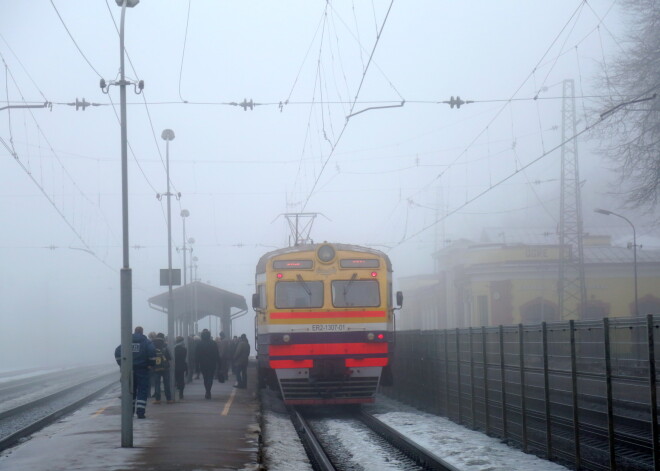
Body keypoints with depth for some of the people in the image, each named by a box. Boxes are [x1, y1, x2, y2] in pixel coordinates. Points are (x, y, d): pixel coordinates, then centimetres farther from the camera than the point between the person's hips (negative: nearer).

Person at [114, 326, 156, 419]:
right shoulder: (146, 342, -1)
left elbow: (117, 352, 0)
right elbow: (152, 353, -16)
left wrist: (122, 364, 6)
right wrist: (150, 364, -3)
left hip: (129, 369, 3)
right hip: (142, 369, -3)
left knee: (131, 391, 12)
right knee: (142, 391, 0)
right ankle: (141, 412, -9)